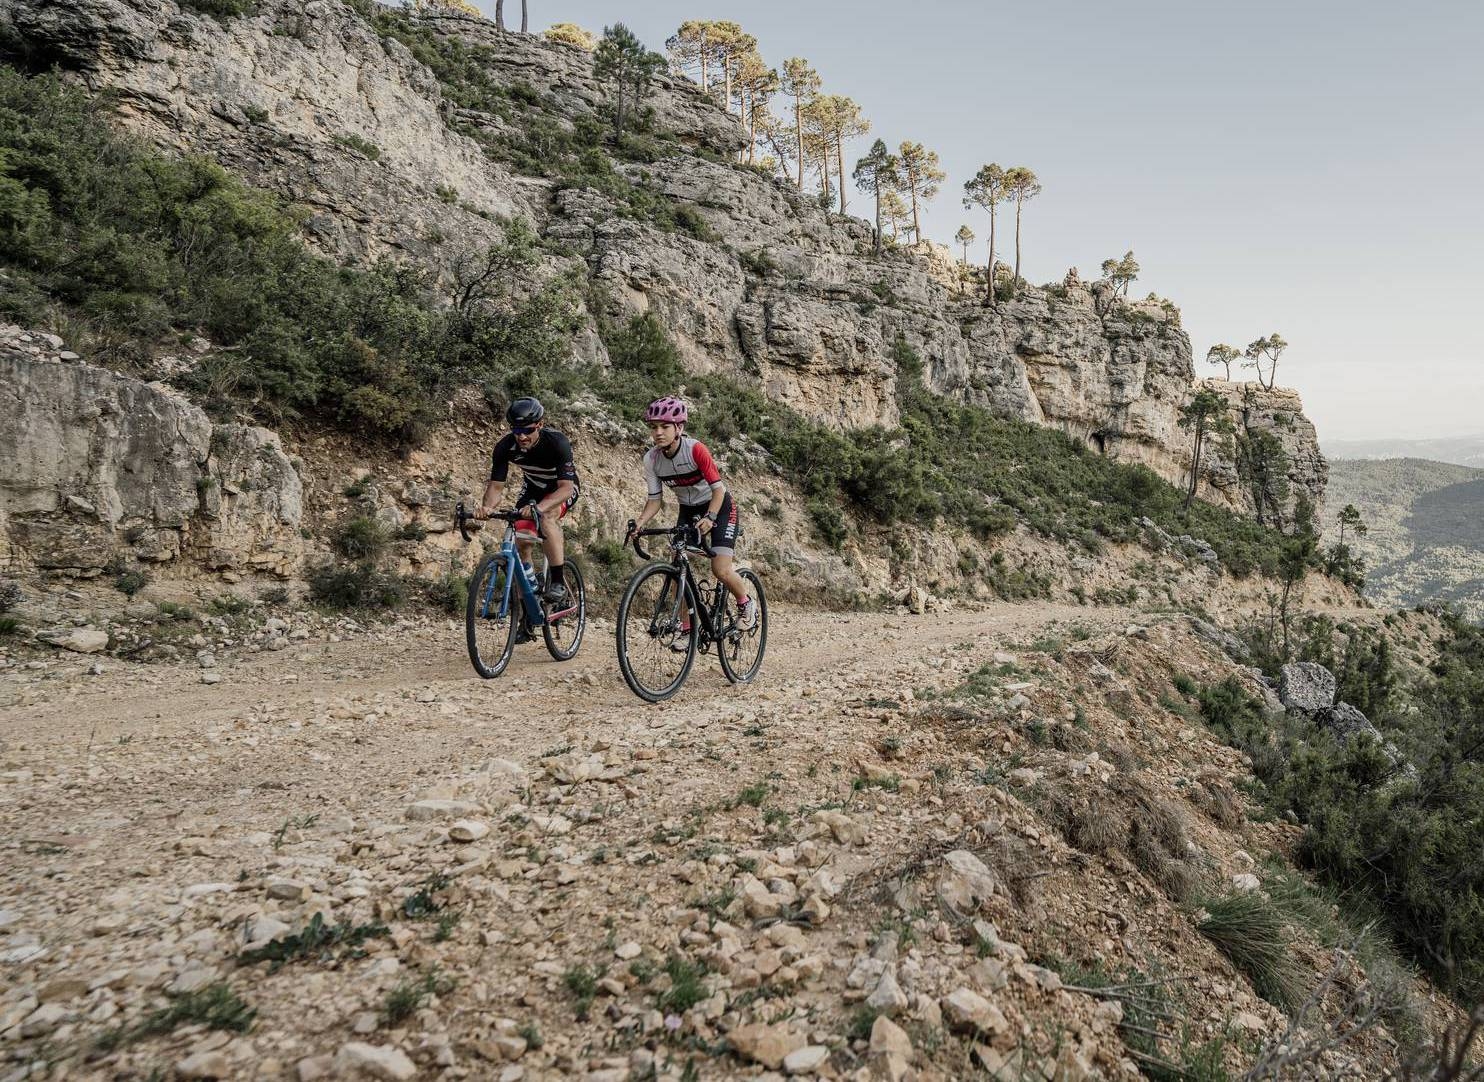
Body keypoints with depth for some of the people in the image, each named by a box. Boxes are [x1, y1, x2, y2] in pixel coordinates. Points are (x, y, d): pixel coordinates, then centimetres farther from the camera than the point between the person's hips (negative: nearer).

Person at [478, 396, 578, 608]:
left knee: (546, 518, -35)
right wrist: (487, 507, -45)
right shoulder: (505, 446, -25)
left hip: (563, 487, -4)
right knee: (521, 542, -10)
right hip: (533, 487, 5)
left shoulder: (557, 442, -36)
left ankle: (558, 583, -25)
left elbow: (566, 488, -42)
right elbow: (496, 485, -22)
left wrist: (539, 507, -60)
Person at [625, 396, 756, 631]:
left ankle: (746, 604, 14)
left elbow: (718, 489, -25)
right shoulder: (651, 458, -13)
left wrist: (709, 518, -40)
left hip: (719, 507, -5)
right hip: (688, 510, 5)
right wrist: (639, 522, -25)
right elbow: (654, 500, -7)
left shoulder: (695, 449, -27)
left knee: (721, 570, -17)